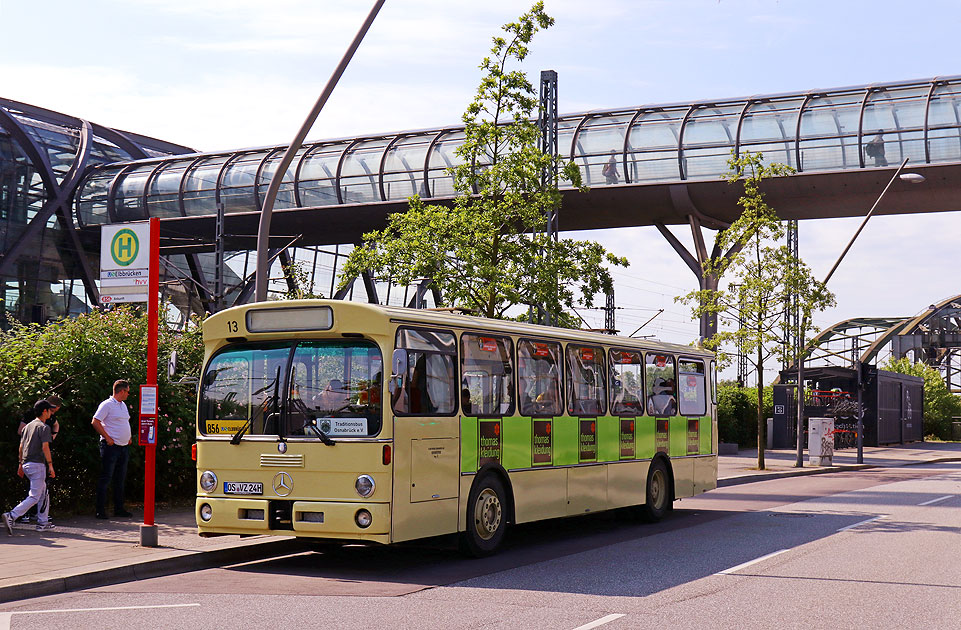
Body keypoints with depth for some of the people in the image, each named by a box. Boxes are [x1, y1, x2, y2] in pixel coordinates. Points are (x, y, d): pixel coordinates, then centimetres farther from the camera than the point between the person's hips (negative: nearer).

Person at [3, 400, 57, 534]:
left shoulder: (28, 426, 15)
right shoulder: (44, 427, -9)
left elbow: (21, 446, 16)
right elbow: (45, 447, -18)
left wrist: (21, 464, 20)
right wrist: (50, 465, -15)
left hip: (26, 464, 9)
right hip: (37, 464, -9)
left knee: (43, 493, 18)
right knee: (34, 497, -8)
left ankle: (43, 523, 19)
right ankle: (11, 516, -22)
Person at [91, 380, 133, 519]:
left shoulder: (123, 405, 17)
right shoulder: (107, 405, -10)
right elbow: (95, 422, -15)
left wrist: (128, 437, 17)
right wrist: (108, 438, -16)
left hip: (123, 447, 9)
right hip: (111, 446, -9)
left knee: (120, 479, 12)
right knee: (105, 479, -5)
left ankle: (119, 509, 20)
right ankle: (100, 510, -1)